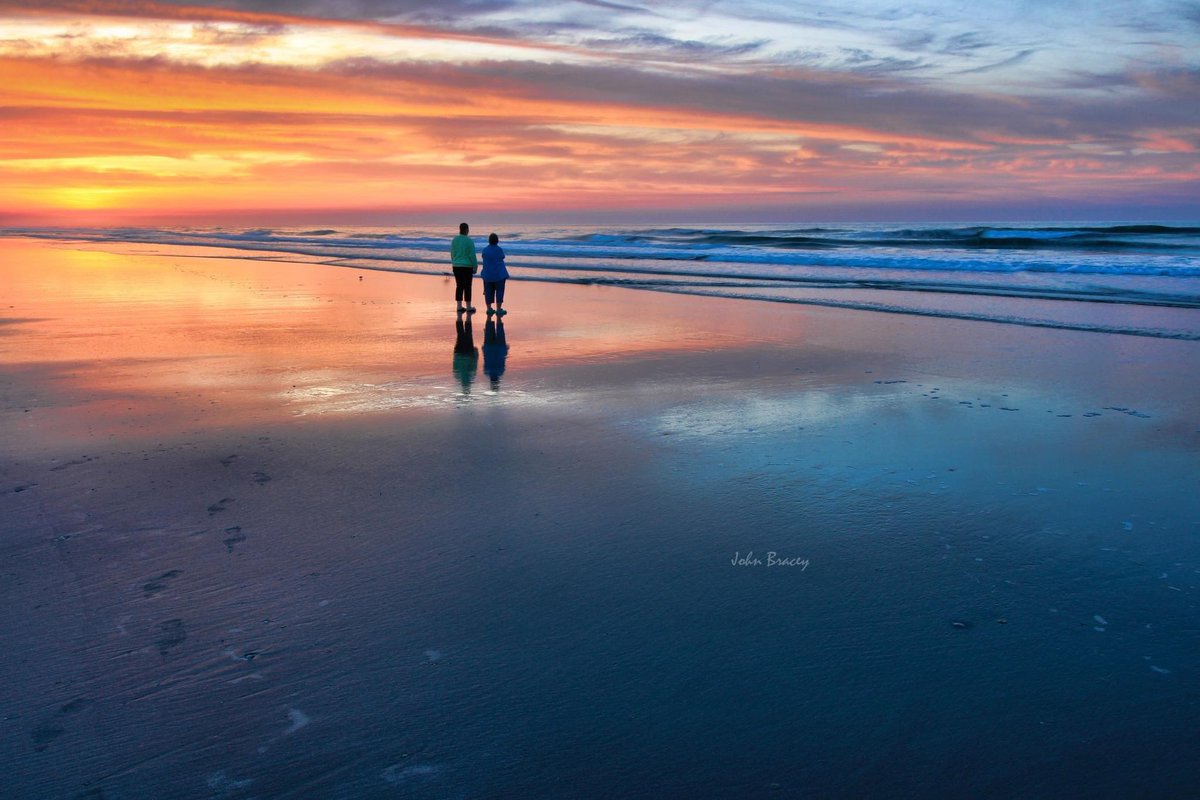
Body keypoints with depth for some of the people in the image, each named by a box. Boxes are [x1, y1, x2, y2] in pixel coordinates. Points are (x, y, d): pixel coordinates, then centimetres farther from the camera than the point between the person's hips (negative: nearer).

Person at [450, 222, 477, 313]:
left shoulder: (454, 240, 2)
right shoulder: (469, 241, -14)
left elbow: (452, 254, 6)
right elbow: (472, 255, -13)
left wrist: (454, 265, 17)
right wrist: (475, 267, -4)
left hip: (456, 266, 5)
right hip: (467, 267, -5)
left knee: (459, 286, 10)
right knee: (467, 287, 2)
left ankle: (459, 307, 12)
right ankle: (468, 308, 6)